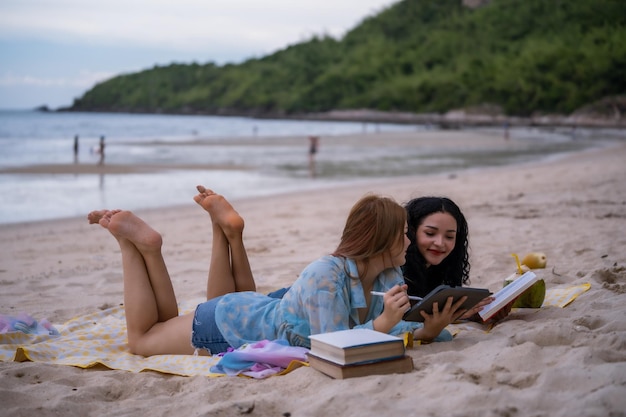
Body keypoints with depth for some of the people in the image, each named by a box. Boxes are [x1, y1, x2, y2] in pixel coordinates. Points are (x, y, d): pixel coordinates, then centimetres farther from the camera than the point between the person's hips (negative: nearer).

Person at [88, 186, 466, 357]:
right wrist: (383, 321, -49)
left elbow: (397, 327, -14)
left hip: (260, 309, 6)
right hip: (229, 324, -6)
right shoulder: (325, 275, -38)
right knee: (141, 339, 14)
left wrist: (428, 330, -33)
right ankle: (136, 239, 15)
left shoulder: (389, 275, -15)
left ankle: (229, 230, 27)